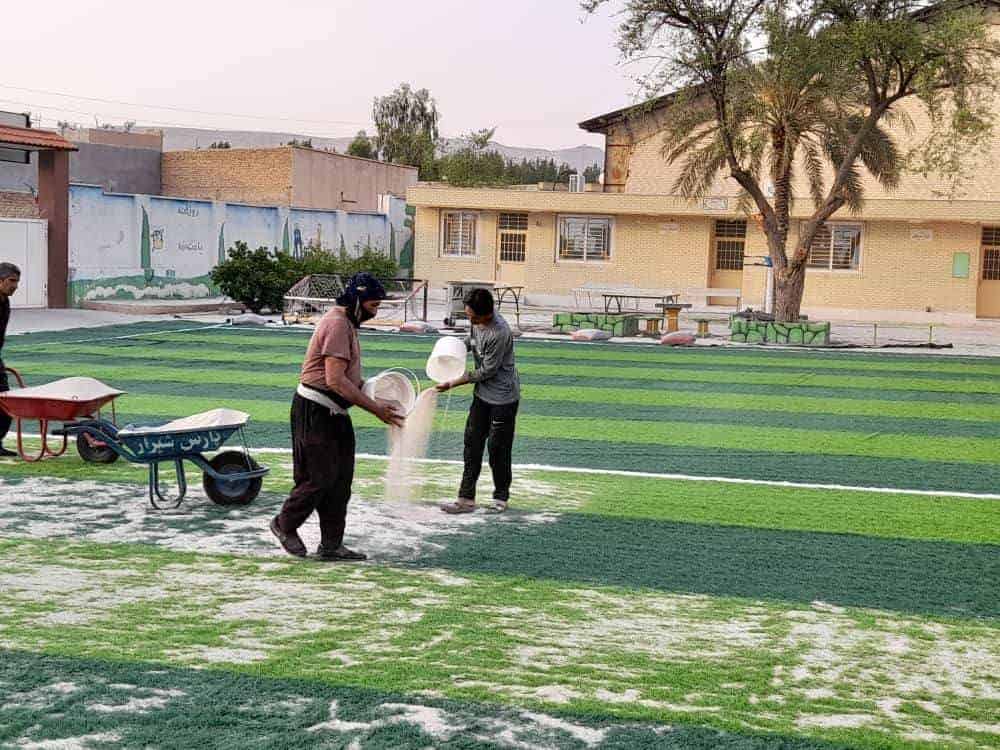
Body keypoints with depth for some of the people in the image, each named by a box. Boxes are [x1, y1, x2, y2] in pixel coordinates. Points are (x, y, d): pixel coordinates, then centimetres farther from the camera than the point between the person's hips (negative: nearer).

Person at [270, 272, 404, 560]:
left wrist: (369, 391, 10)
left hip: (334, 412, 10)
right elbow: (335, 381, -25)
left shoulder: (347, 323, 15)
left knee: (340, 480, 10)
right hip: (315, 412, -10)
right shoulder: (337, 324, -18)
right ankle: (285, 524, 18)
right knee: (320, 478, -4)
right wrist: (374, 408, -22)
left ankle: (331, 545, 16)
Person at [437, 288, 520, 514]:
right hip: (482, 394, 8)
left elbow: (487, 371, -22)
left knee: (497, 448, 1)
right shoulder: (476, 322, -4)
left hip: (503, 398, -8)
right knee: (472, 444, 7)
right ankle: (466, 499, 12)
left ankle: (501, 497, 20)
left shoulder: (499, 334, -29)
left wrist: (454, 383, -15)